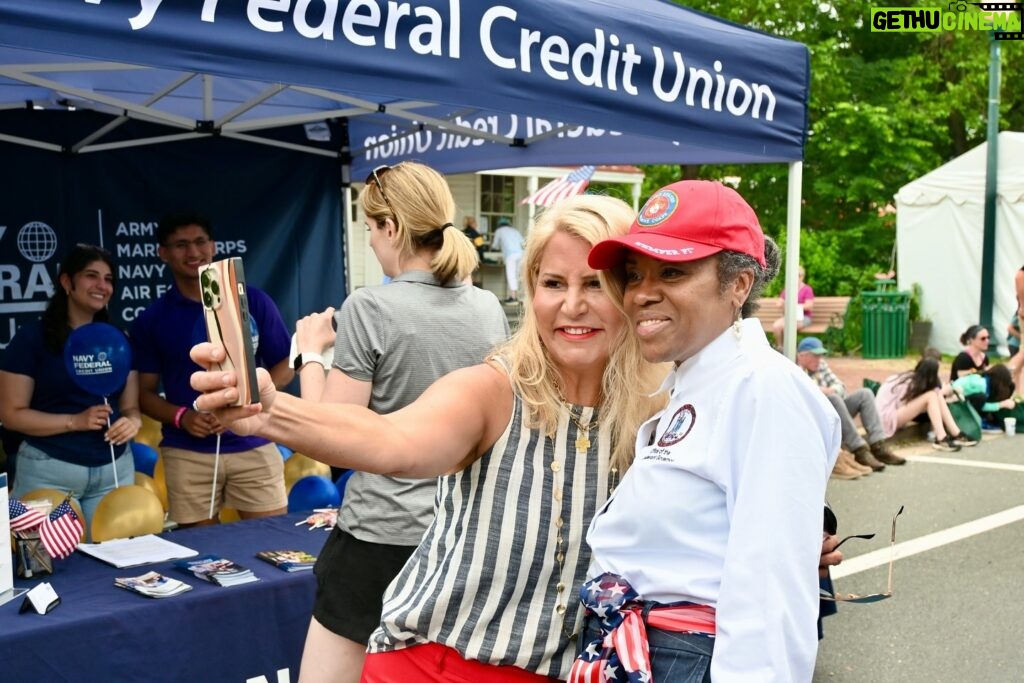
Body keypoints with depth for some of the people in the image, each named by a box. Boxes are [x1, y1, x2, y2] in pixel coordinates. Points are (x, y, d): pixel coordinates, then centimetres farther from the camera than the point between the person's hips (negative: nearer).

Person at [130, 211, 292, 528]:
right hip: (187, 453, 1)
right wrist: (181, 416, -12)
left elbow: (285, 366, 5)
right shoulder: (152, 319, 6)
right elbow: (145, 392, 8)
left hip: (253, 445, 0)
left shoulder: (253, 301, 3)